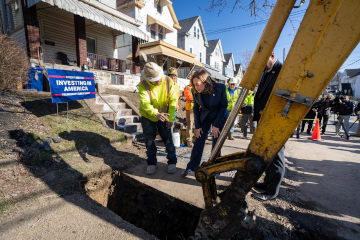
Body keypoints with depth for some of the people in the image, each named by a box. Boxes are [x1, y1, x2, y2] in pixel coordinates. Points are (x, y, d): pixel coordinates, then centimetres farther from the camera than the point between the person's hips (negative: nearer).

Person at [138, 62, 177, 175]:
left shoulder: (169, 82, -16)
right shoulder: (143, 85, -21)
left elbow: (173, 101, -14)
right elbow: (145, 103, -34)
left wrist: (170, 119, -17)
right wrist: (156, 114, -52)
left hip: (164, 116, 1)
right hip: (148, 117, 0)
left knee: (168, 139, 3)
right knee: (149, 141, 9)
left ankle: (172, 162, 21)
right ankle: (151, 163, 27)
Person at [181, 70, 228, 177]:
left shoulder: (220, 87, -23)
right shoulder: (195, 92, -15)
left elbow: (224, 106, -14)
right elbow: (196, 109, -2)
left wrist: (216, 125, -15)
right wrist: (197, 126, -6)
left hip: (220, 117, -2)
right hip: (205, 117, 2)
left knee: (216, 144, -2)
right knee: (199, 141, -1)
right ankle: (191, 167, 11)